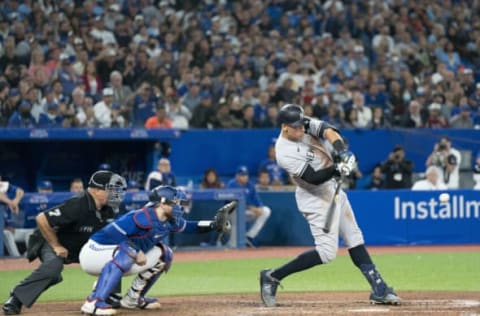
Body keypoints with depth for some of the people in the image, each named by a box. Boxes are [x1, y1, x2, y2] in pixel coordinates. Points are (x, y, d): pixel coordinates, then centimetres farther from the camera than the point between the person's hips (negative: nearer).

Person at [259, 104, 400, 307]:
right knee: (327, 252, -13)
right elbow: (313, 178, -28)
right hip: (316, 198, -8)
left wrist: (341, 151, -37)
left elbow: (329, 132, -19)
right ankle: (273, 277, -6)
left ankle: (379, 289, 14)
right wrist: (337, 169, -42)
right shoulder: (284, 152, -25)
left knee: (355, 241, 9)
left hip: (333, 189, 8)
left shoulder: (306, 125, -6)